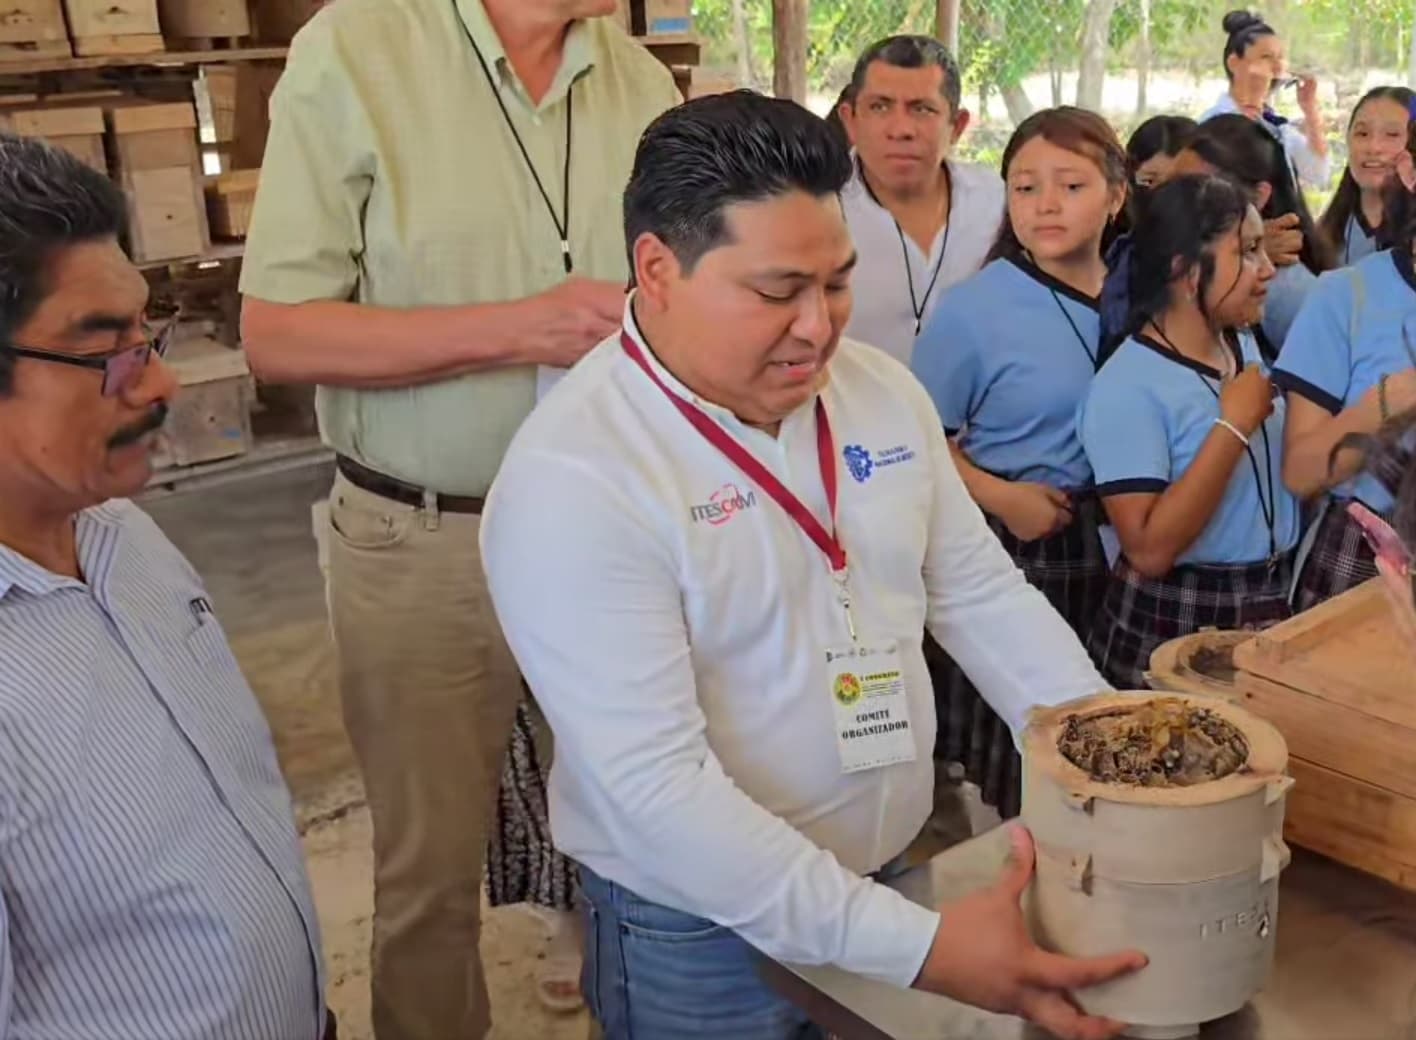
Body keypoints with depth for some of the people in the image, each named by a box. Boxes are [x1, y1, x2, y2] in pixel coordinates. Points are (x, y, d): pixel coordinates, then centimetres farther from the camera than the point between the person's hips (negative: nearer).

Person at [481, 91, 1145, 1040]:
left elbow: (982, 594, 5)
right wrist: (920, 948, -30)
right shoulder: (572, 479, -24)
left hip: (903, 876, 6)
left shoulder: (881, 390, -2)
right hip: (702, 936, -5)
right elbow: (658, 785, -28)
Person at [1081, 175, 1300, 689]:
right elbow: (1149, 551, -27)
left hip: (1272, 605, 7)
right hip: (1171, 626, -7)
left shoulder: (1244, 346, 4)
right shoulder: (1127, 387, -20)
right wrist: (1233, 426, -24)